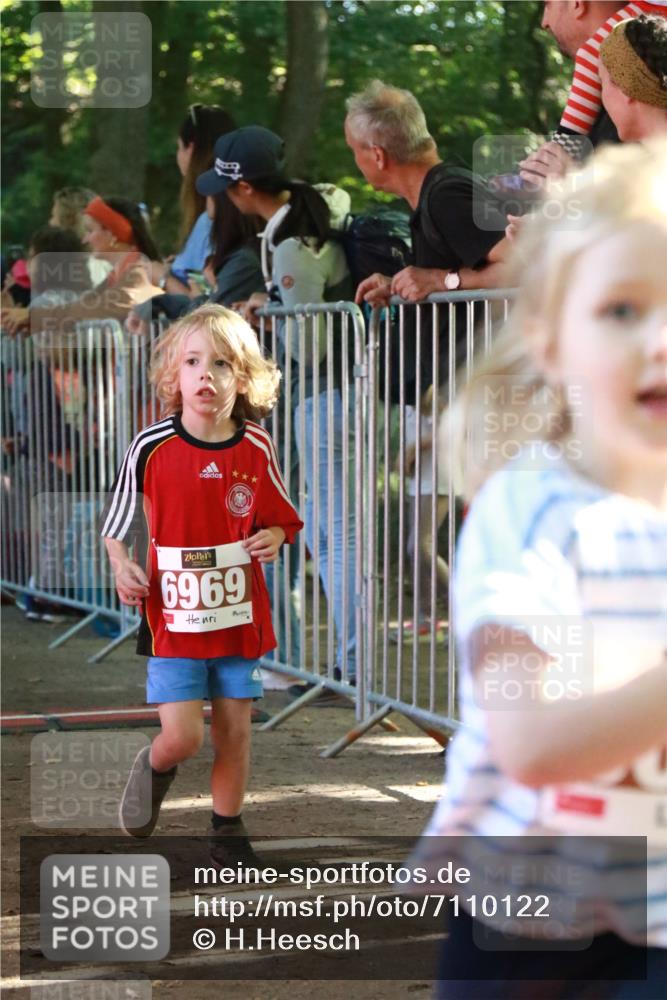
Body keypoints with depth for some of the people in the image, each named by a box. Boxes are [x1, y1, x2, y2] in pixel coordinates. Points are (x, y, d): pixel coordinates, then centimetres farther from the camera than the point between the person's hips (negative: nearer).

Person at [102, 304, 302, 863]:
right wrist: (123, 567, -13)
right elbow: (118, 523, 3)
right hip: (173, 616, -2)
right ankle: (154, 770, 28)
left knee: (234, 728, 9)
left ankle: (228, 828, 28)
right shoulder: (152, 448, -10)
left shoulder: (256, 449, -3)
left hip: (239, 613, 2)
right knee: (181, 736, -8)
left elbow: (278, 518, 11)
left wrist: (273, 539, -10)